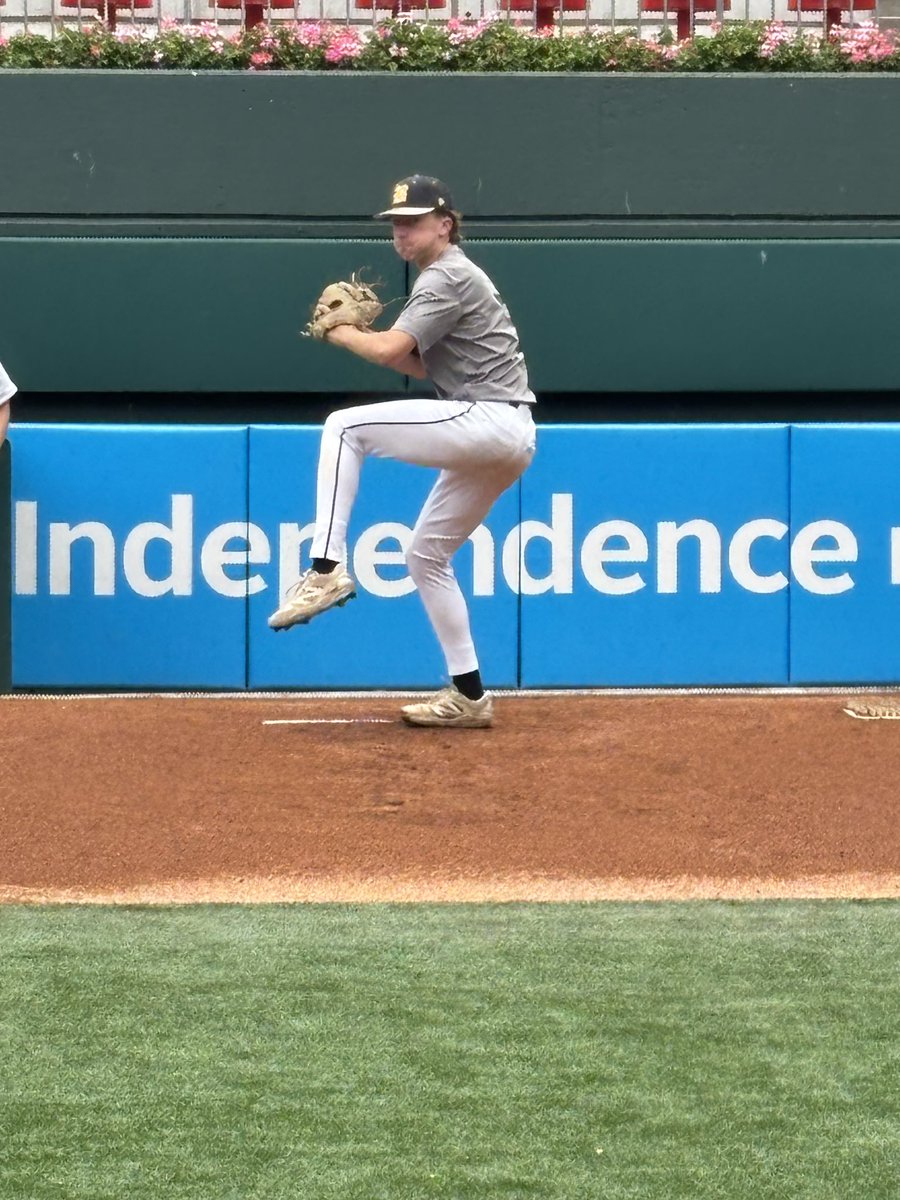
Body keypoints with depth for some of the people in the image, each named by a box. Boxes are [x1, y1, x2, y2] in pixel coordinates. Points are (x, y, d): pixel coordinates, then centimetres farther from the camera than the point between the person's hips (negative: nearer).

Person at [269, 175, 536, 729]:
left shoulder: (448, 277, -9)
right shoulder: (449, 277, 23)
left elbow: (390, 350, -20)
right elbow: (426, 366, 26)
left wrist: (341, 332, -1)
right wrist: (367, 336, 12)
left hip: (486, 422, -10)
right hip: (506, 440, 10)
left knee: (345, 426, -9)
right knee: (427, 555, 15)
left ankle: (327, 569, -17)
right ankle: (469, 695, 14)